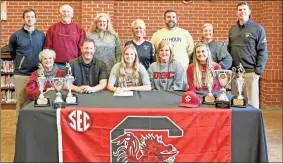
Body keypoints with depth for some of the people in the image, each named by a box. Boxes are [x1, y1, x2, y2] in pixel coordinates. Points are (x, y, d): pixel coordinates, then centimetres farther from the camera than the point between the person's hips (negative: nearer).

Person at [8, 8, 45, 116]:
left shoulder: (41, 35, 4)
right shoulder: (16, 35, -2)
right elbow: (12, 52, 12)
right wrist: (18, 63, 13)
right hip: (21, 74, -2)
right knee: (21, 102, 4)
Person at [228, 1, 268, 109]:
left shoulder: (258, 29, -1)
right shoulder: (232, 29, 13)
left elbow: (262, 51, -4)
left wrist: (258, 71, -10)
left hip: (250, 72, -4)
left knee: (251, 102, 1)